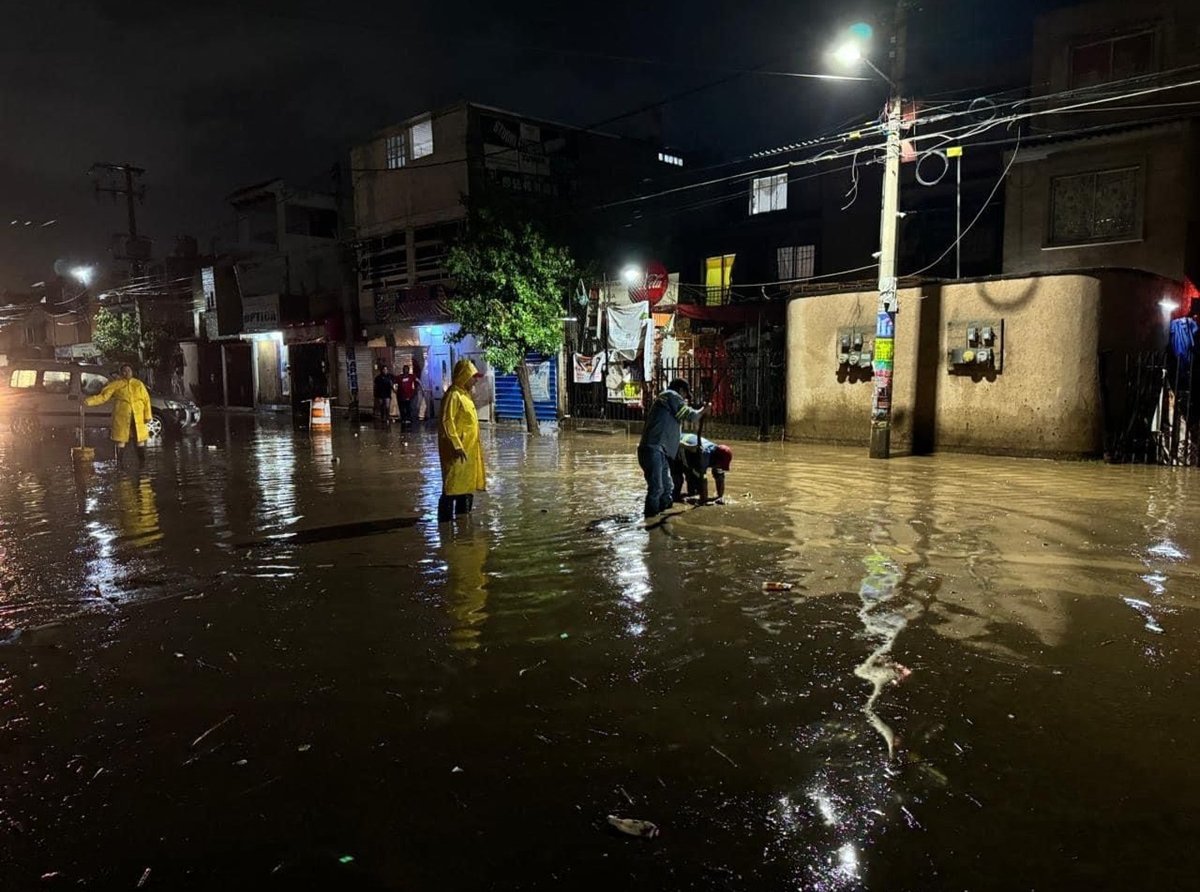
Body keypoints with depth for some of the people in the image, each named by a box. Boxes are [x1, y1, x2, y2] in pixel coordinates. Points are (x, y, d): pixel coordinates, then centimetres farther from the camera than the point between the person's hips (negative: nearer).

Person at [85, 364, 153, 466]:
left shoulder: (138, 384, 8)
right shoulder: (115, 384, 2)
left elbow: (146, 399, 7)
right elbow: (103, 396, -3)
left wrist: (147, 416, 1)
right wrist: (89, 401, -18)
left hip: (138, 418, 1)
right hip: (121, 417, -1)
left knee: (140, 439, 5)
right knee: (120, 439, 1)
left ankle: (143, 462, 15)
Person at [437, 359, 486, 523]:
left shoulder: (465, 395, 16)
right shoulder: (453, 395, -15)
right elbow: (447, 423, -22)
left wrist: (476, 446, 22)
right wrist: (457, 446, -27)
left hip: (469, 450, 10)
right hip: (458, 451, -10)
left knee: (467, 487, 16)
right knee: (452, 488, -7)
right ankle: (445, 521, -1)